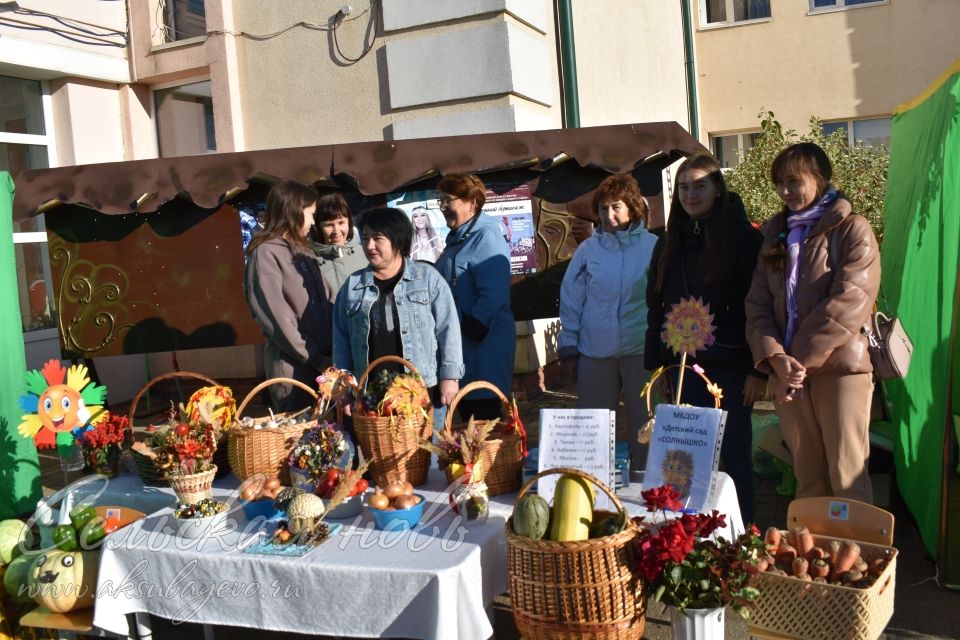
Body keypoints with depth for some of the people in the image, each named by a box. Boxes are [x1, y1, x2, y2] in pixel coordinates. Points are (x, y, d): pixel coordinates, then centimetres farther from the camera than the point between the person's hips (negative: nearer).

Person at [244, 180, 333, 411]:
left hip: (321, 362, 7)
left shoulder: (302, 250, 16)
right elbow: (278, 319, -14)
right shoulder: (266, 253, -9)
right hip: (292, 365, -7)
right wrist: (317, 358, -11)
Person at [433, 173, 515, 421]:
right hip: (459, 344, 10)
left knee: (483, 417, -2)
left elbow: (492, 295, -24)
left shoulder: (485, 238, -15)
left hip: (482, 345, -10)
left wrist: (470, 330, -23)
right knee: (466, 411, 16)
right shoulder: (457, 239, 15)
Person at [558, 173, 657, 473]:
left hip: (642, 350, -1)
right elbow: (570, 300, 7)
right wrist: (568, 349, 4)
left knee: (643, 427, 6)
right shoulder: (588, 249, 6)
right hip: (595, 352, 2)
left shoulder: (654, 246, 2)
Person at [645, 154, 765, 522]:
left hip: (729, 367, -4)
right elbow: (656, 308, 13)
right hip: (684, 366, 5)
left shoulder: (743, 239, -5)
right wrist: (656, 364, 9)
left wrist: (758, 369, -12)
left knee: (734, 456, 3)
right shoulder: (669, 244, 11)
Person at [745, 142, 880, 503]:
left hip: (839, 367, -4)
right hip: (788, 373, 5)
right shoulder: (776, 235, 16)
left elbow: (850, 301, -13)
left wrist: (801, 359, -15)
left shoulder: (851, 230, -1)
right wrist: (776, 358, -10)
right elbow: (758, 304, 6)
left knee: (847, 479, -3)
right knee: (807, 478, 10)